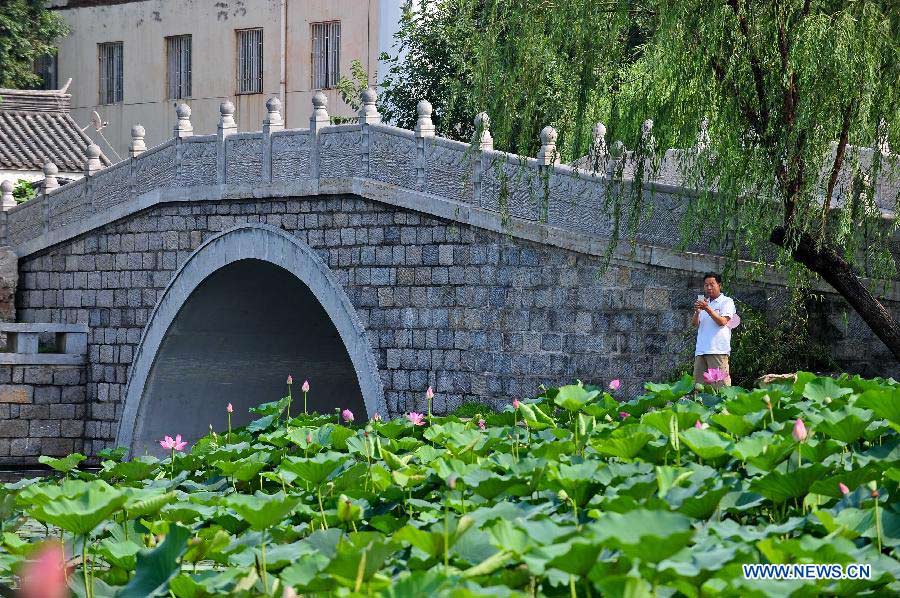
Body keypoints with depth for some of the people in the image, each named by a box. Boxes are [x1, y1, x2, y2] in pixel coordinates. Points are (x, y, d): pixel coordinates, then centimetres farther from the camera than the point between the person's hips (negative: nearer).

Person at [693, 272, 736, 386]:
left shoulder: (727, 302, 5)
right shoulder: (704, 303, 23)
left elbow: (722, 322, -10)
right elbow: (695, 324, 13)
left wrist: (707, 309, -18)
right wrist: (697, 311, -6)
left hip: (718, 350, -6)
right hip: (700, 350, 6)